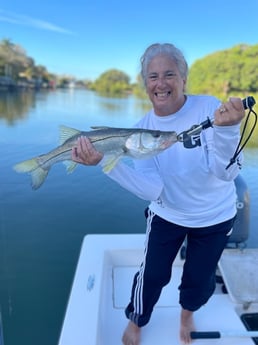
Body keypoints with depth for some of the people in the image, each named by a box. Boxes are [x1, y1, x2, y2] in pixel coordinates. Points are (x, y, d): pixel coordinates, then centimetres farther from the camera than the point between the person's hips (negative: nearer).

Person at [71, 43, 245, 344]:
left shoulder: (209, 109, -22)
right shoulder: (143, 128, -15)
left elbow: (226, 173, -28)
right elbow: (153, 189, -25)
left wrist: (226, 130, -47)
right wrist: (106, 162, -36)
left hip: (215, 217, 0)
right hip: (167, 214, 1)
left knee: (199, 281, 17)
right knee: (152, 275, 11)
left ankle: (187, 313, 55)